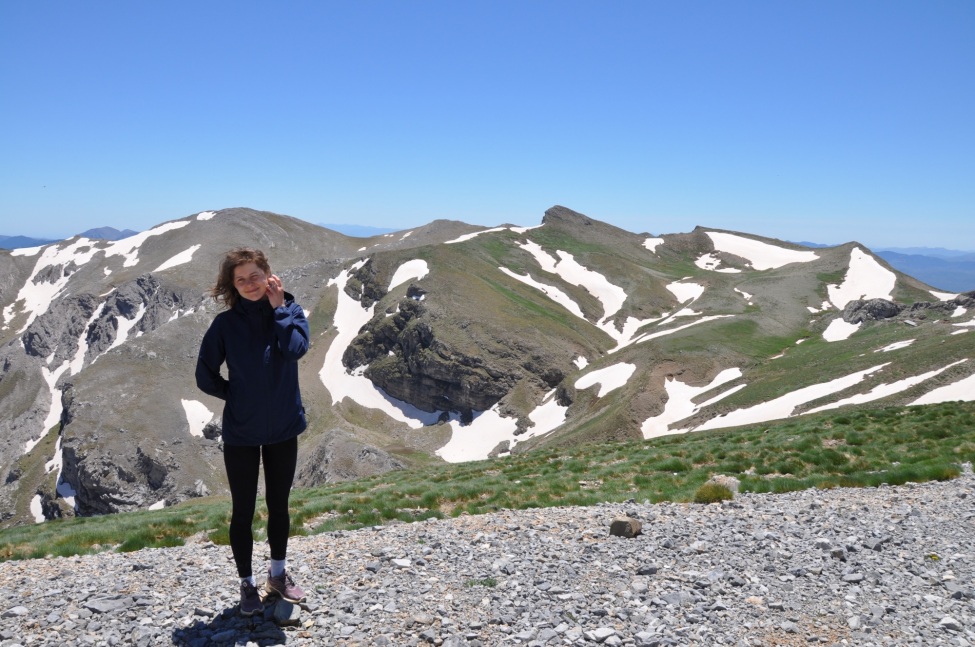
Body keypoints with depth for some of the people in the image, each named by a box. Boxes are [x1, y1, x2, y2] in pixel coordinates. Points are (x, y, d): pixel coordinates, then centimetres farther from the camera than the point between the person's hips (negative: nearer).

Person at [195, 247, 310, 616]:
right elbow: (205, 376, -2)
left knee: (279, 505, 17)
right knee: (243, 511, 10)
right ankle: (247, 584, 27)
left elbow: (296, 348, -26)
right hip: (240, 435, -1)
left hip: (284, 431, 2)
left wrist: (278, 306, -21)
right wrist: (237, 396, -3)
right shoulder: (226, 324, -9)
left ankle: (279, 574, 36)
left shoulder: (290, 311, -6)